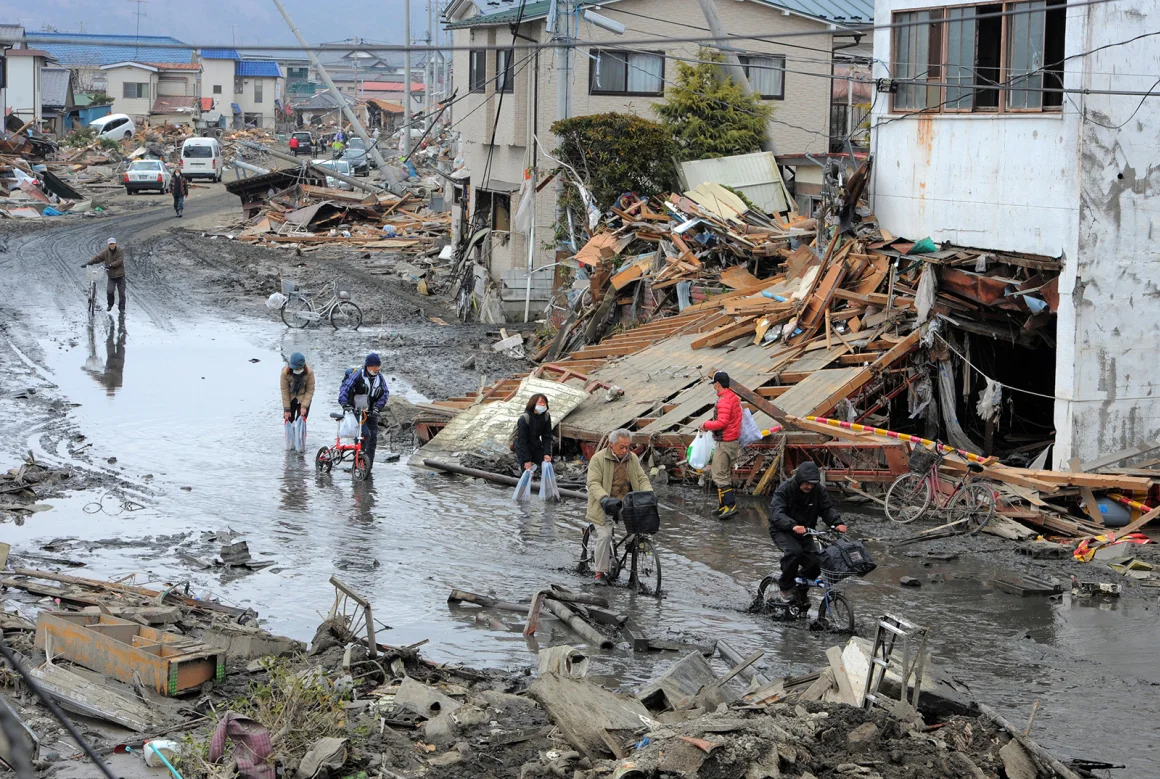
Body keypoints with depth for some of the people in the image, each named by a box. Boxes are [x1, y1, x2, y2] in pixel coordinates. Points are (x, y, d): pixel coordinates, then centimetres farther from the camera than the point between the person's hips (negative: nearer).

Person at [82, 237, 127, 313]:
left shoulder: (120, 251, -6)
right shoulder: (106, 252, 0)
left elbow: (119, 261, -18)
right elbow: (97, 258, -4)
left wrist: (110, 265, -28)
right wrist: (88, 263, -14)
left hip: (120, 275, -1)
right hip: (111, 276, 1)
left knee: (121, 293, 2)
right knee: (109, 291, -14)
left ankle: (122, 308, 15)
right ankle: (110, 305, 12)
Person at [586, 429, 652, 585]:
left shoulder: (633, 459, 8)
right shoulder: (598, 459, -8)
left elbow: (642, 479, 8)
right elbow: (593, 483, -15)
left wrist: (649, 494, -13)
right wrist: (604, 499, -32)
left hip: (626, 504, 4)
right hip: (605, 507, -4)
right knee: (604, 536, -17)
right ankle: (600, 571, -2)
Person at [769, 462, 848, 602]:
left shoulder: (818, 490, -8)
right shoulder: (784, 489, -21)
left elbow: (827, 508, -11)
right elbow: (776, 513, -33)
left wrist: (837, 523, -34)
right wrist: (793, 526, -52)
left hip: (804, 533, 5)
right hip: (782, 531, -5)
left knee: (815, 564, -13)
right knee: (794, 551, -35)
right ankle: (785, 587, -14)